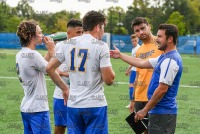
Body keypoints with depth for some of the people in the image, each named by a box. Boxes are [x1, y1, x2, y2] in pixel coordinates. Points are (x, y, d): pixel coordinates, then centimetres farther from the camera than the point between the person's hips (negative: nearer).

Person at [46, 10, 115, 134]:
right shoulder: (101, 46, -8)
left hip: (73, 105, 5)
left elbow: (49, 68, 12)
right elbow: (109, 80, -11)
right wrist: (110, 68, 9)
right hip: (95, 105, -5)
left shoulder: (67, 44, 8)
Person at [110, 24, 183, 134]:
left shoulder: (170, 60, -18)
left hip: (162, 113, -10)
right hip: (160, 111, 10)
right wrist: (120, 55, 27)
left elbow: (162, 89, -20)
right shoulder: (164, 57, 14)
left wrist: (145, 110, -15)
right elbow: (142, 63, 24)